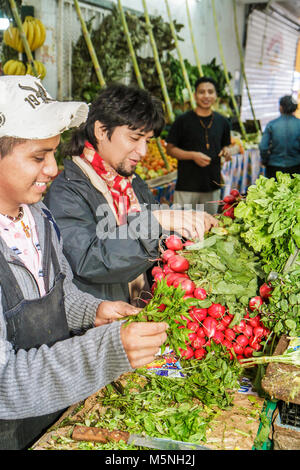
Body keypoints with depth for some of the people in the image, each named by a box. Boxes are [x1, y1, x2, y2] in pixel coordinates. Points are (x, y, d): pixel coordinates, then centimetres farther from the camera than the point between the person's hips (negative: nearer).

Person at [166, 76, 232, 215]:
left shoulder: (222, 122, 9)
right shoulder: (183, 120, -5)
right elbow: (170, 149, -3)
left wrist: (226, 151, -3)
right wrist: (193, 155, -17)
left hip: (213, 187, 4)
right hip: (186, 186, -4)